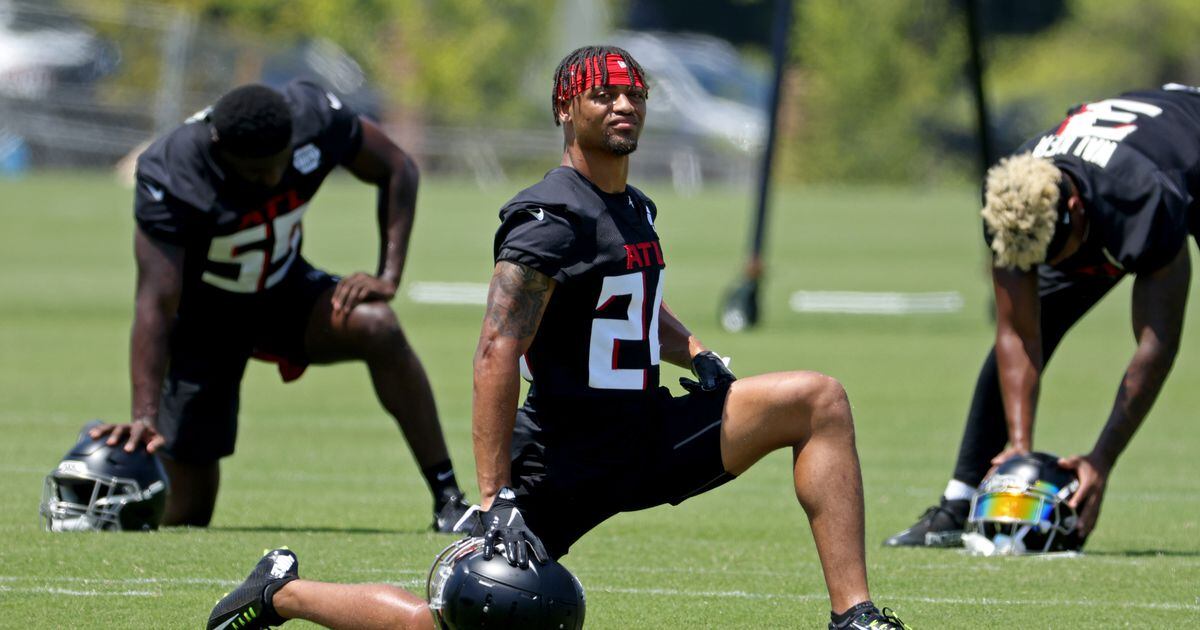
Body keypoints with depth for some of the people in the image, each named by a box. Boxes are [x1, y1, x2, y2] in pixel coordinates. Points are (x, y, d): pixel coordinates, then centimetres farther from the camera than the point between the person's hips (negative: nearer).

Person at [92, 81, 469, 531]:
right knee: (184, 518, -4)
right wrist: (145, 417, -46)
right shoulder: (170, 178, -32)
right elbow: (156, 304, -37)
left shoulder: (314, 118, -24)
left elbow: (396, 170, -5)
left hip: (286, 290, 3)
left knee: (377, 329, -32)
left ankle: (448, 500, -22)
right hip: (205, 318, -3)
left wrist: (388, 277, -17)